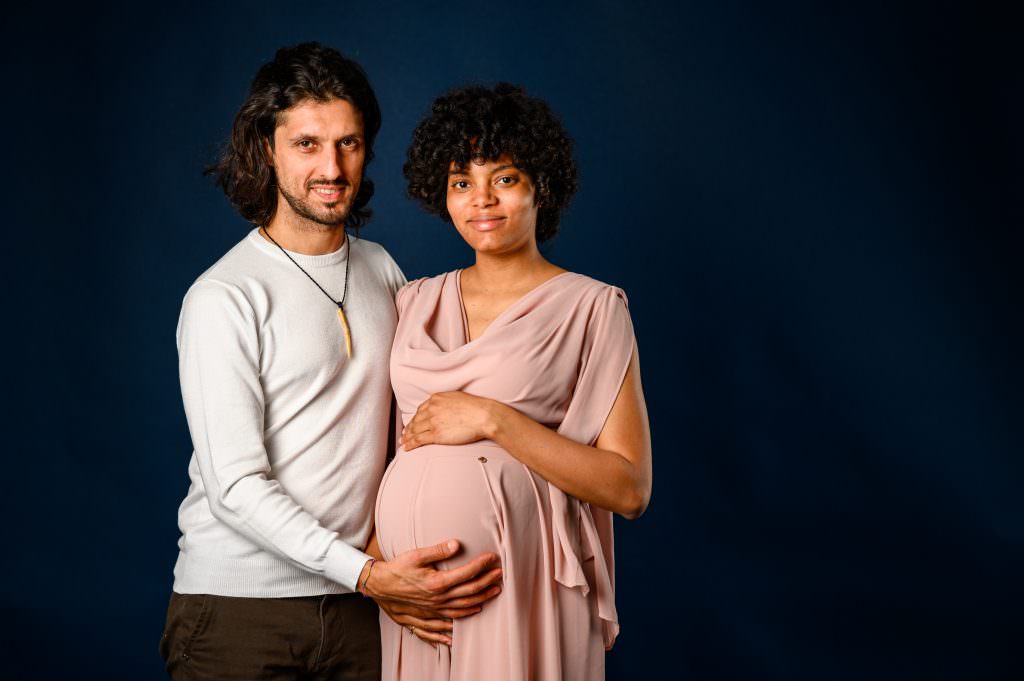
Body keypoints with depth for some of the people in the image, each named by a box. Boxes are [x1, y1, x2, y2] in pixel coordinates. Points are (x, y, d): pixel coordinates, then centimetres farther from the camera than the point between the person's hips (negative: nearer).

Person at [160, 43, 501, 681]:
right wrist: (368, 573, -23)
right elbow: (235, 485, -16)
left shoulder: (382, 271, 8)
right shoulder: (224, 297, -11)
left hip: (358, 603, 5)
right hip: (238, 604, -4)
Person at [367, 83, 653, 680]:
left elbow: (630, 488, -10)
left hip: (521, 590, -4)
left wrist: (494, 420, -16)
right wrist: (381, 567, -4)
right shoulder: (415, 304, 9)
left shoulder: (592, 307, -4)